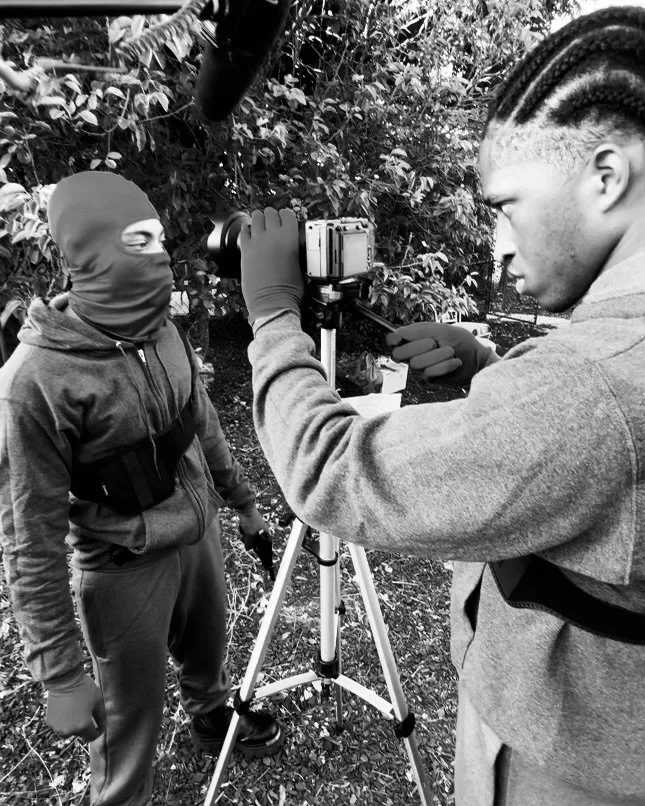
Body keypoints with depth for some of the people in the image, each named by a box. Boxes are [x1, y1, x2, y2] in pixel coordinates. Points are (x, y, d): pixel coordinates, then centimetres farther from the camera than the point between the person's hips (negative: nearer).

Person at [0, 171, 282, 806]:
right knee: (130, 715, 12)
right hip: (124, 568, -6)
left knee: (207, 653, 28)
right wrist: (58, 675, -18)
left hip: (199, 534, 6)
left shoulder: (160, 330, -6)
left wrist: (242, 499, 17)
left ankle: (212, 719, 60)